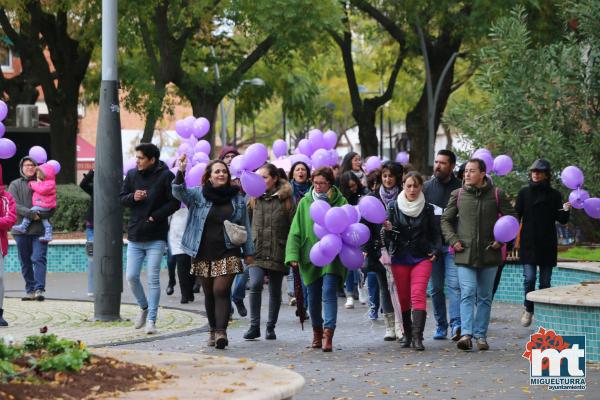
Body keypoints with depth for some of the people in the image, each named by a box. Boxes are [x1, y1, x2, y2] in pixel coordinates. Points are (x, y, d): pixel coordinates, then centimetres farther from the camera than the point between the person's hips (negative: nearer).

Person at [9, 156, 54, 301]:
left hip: (39, 229, -1)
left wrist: (40, 215, -15)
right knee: (25, 262, 7)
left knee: (39, 259, -12)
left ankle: (39, 289, -15)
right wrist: (31, 214, -17)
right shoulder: (15, 185, 7)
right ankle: (30, 290, 14)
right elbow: (14, 205, -6)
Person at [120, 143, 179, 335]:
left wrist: (156, 216, -17)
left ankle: (151, 320, 2)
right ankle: (144, 308, 27)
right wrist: (133, 198, -11)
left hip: (156, 237, -4)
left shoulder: (165, 176, -8)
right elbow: (122, 198, 11)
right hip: (135, 236, 4)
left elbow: (174, 202, -8)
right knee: (131, 276, 3)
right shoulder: (132, 174, 5)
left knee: (153, 279, -3)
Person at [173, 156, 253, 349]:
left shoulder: (237, 198, 8)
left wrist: (249, 252, 12)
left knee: (221, 290, -13)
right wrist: (181, 172, -31)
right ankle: (213, 330, 20)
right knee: (209, 293, 8)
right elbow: (179, 192, -14)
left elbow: (245, 227, 13)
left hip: (228, 254, -1)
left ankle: (221, 331, -19)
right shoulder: (198, 195, 4)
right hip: (204, 254, 1)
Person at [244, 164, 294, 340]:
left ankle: (271, 327, 22)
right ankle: (254, 326, -11)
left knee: (275, 291, 8)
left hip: (278, 252, -1)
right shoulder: (254, 199, 7)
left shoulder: (286, 199, -1)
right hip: (257, 251, 1)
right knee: (255, 285, -18)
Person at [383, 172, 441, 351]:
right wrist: (387, 230, -19)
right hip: (399, 257, 1)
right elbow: (388, 237, 3)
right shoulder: (393, 207, 4)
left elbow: (435, 234, 12)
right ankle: (407, 334, 17)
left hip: (421, 257, -1)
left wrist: (435, 251, -3)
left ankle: (417, 337, -21)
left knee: (418, 295, -15)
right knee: (403, 298, 4)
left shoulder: (428, 209, 4)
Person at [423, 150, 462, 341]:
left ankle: (456, 324, -20)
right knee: (436, 287, 7)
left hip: (453, 245, -3)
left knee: (454, 284, -14)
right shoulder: (427, 187, 9)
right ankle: (441, 325, 15)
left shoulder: (461, 188, 1)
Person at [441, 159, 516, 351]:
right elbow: (446, 220, 13)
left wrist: (502, 240, -1)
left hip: (489, 254, 1)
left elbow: (512, 218, 10)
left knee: (485, 297, 6)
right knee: (467, 294, -13)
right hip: (465, 254, -1)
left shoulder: (496, 195, 2)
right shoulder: (458, 195, 4)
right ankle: (466, 334, -20)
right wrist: (453, 240, 0)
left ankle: (481, 335, 12)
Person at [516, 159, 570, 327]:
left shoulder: (554, 195, 5)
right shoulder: (524, 192, 5)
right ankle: (528, 309, 13)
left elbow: (562, 220, 0)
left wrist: (566, 211, -19)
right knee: (529, 278, -9)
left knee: (545, 281, 2)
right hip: (528, 243, 0)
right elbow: (517, 215, 3)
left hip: (547, 245, 0)